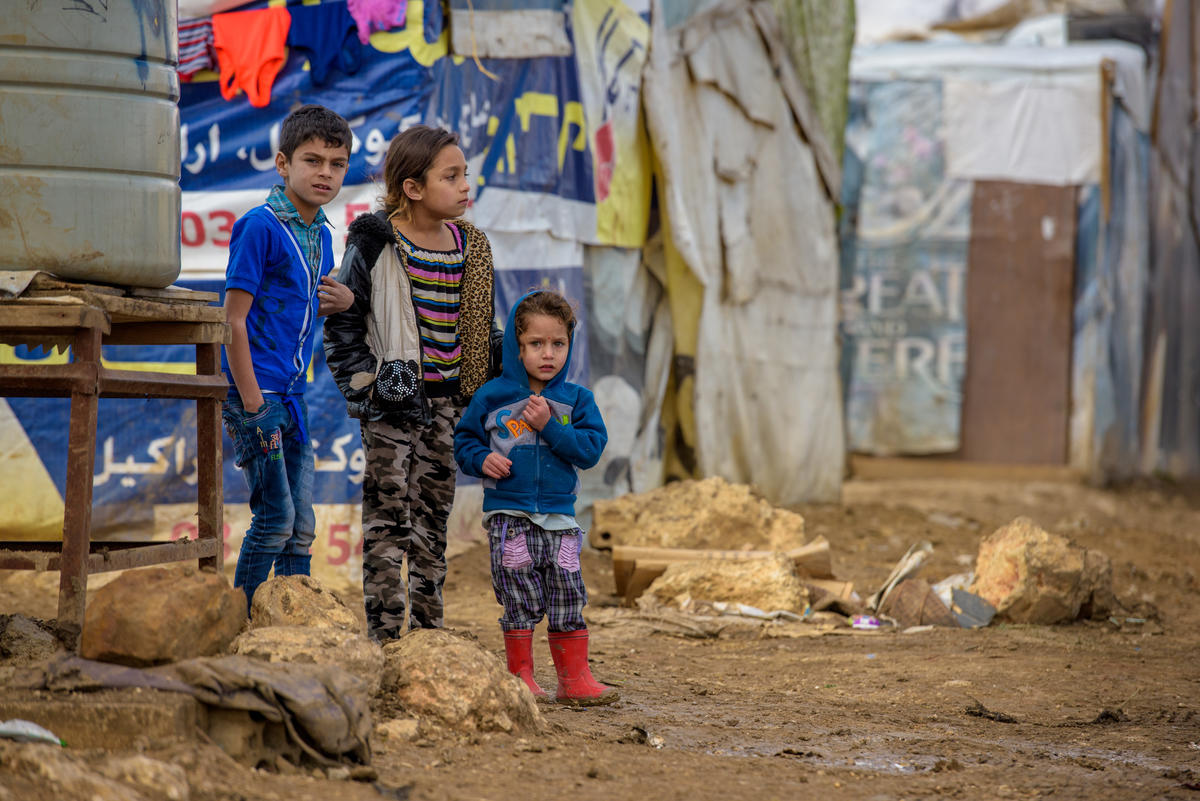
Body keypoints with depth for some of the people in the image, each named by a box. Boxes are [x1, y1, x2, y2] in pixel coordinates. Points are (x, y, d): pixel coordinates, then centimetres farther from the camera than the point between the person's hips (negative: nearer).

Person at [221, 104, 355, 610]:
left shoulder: (320, 234, 11)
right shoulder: (259, 226, -13)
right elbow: (234, 320, -15)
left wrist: (343, 301, 0)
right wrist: (252, 406, -18)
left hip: (291, 395, 8)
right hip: (256, 392, -8)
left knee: (300, 526, 10)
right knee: (275, 517, -8)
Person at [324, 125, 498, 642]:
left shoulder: (470, 246, 7)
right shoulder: (376, 244, -10)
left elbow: (481, 326, 16)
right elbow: (342, 324, -5)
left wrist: (483, 395, 9)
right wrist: (364, 386, -11)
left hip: (448, 399, 6)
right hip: (395, 399, -5)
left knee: (433, 513, 10)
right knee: (388, 515, -5)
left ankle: (427, 632, 17)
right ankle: (385, 636, -4)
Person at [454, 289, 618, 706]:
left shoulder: (577, 400, 4)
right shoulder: (492, 397, 0)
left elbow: (591, 448, -5)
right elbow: (464, 438, 8)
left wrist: (549, 426, -15)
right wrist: (482, 459, -12)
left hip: (559, 517, 2)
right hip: (508, 516, -2)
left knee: (568, 600, 5)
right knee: (520, 601, 0)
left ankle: (574, 678, 13)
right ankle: (520, 678, 10)